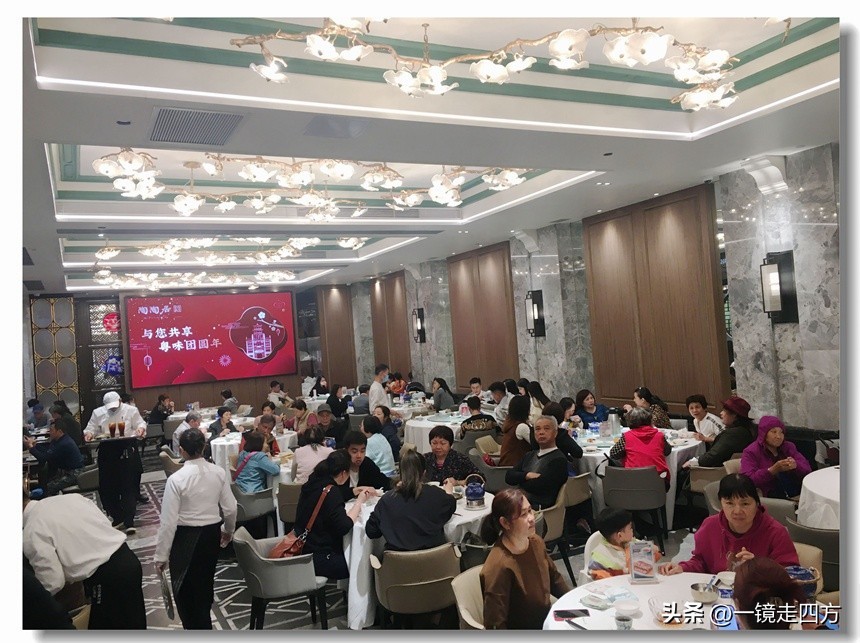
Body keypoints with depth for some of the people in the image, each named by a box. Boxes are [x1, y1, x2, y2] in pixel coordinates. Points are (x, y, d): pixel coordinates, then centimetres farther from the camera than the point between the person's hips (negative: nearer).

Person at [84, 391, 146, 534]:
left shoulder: (131, 410, 1)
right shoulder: (98, 413, 7)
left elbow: (140, 423, 5)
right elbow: (91, 428, 11)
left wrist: (140, 428, -17)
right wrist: (89, 434, -10)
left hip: (127, 450, -3)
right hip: (107, 452, 3)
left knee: (129, 487, -2)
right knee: (107, 488, 8)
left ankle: (129, 522, 2)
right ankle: (117, 518, 25)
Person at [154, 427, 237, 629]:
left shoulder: (176, 479, -20)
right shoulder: (219, 472, -8)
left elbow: (169, 522, -17)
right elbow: (230, 508, -1)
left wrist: (161, 555, -6)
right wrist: (228, 530, 19)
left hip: (186, 537, -5)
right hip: (212, 533, 5)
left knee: (185, 591, 13)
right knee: (205, 582, 25)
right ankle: (203, 621, 44)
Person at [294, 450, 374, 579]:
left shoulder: (314, 484, 5)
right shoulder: (330, 491, -20)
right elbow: (344, 527, -22)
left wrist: (355, 492, 16)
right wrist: (359, 501, -12)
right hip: (316, 558, -9)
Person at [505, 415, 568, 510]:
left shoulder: (559, 460, -6)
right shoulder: (529, 455, 17)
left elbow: (539, 486, -15)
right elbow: (508, 477, 7)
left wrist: (520, 480, 2)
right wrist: (527, 475, -10)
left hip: (539, 508, -6)